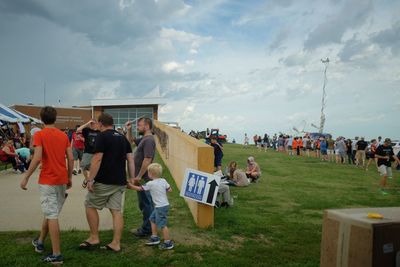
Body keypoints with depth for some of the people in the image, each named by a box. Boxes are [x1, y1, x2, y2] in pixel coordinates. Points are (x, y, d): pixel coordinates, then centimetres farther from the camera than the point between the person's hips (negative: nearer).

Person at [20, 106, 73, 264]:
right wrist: (69, 178, 15)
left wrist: (26, 178, -8)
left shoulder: (39, 135, -7)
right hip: (62, 180, 6)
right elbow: (71, 159, 5)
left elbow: (37, 158, -17)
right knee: (50, 212, 21)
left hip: (48, 180, -5)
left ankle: (57, 255, -3)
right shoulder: (63, 135, 7)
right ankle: (40, 242, 40)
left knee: (52, 216, -4)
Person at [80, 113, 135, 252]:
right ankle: (116, 243, 9)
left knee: (90, 205, 11)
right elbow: (130, 159, 10)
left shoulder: (102, 136, -9)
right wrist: (132, 178, 13)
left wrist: (90, 179, -14)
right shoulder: (123, 137, 12)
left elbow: (97, 159, -17)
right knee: (116, 210, 8)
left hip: (104, 182, -6)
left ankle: (94, 237, 17)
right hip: (120, 182, 7)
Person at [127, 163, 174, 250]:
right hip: (164, 204, 9)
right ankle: (154, 237, 30)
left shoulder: (150, 184, -15)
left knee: (162, 225, -3)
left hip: (160, 207, -9)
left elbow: (139, 188, -5)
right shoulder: (163, 181, 2)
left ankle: (168, 243, 3)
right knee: (152, 219, 21)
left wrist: (130, 186, 9)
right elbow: (170, 190, 6)